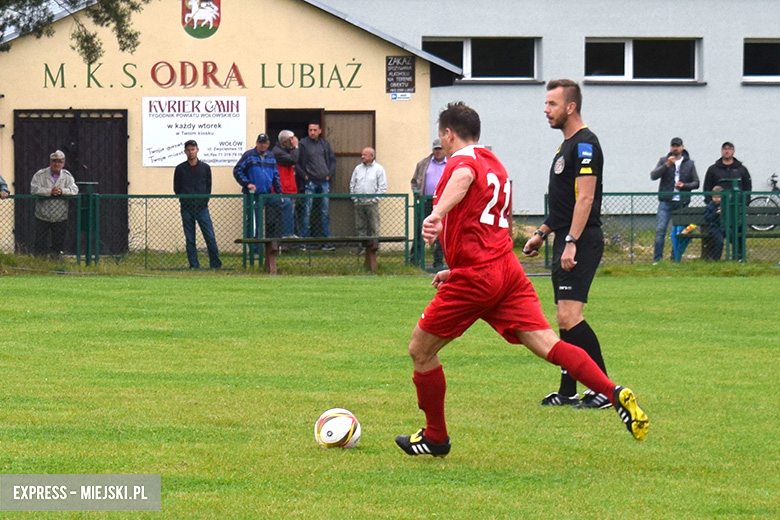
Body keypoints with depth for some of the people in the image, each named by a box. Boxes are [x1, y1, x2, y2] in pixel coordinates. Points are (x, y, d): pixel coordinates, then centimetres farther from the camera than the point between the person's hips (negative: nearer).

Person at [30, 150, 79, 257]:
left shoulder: (67, 176, 6)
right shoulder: (40, 175, -3)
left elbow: (74, 190, -4)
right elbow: (34, 189, -15)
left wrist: (62, 191, -23)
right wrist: (50, 192, -24)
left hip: (60, 218, 2)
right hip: (43, 217, -2)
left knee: (58, 245, 8)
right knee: (41, 244, -1)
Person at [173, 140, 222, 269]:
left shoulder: (205, 168, 9)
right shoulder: (180, 169, 7)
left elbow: (208, 186, 10)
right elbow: (177, 188, 10)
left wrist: (204, 201, -1)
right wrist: (185, 200, 0)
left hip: (202, 208, 0)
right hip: (186, 209, 0)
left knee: (210, 237, -7)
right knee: (189, 239, 0)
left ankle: (215, 263, -3)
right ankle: (193, 265, 4)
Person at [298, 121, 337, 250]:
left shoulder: (325, 144, 10)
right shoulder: (303, 144, -1)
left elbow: (332, 160, 17)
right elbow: (297, 162, 0)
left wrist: (330, 174, 5)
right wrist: (304, 175, -9)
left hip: (324, 181, 4)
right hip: (310, 182, -4)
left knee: (325, 212, 6)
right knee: (307, 212, -5)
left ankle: (326, 242, 9)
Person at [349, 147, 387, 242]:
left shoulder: (378, 169, 1)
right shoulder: (358, 168, 14)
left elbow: (383, 187, -2)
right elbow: (352, 184, 17)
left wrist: (375, 199, -10)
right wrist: (354, 198, 5)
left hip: (372, 203, -4)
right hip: (359, 203, 4)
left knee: (374, 227, -4)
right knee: (360, 227, 3)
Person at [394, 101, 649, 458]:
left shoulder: (463, 160, -4)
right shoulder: (495, 165, 25)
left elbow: (463, 179, -32)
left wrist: (436, 214, -49)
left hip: (476, 278, -8)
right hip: (507, 268, 8)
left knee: (420, 350, 8)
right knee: (547, 344, -4)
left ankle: (435, 438, 16)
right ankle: (615, 394, -23)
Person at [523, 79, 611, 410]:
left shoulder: (585, 144, -12)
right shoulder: (567, 146, 20)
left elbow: (585, 198, -20)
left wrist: (571, 242, -24)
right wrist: (543, 233, 27)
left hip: (581, 242, -10)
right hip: (567, 242, 10)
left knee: (569, 315, -17)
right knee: (564, 319, 9)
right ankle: (567, 392, 12)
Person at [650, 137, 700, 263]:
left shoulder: (689, 163, 11)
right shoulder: (663, 161, 8)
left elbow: (696, 183, 11)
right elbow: (653, 176, -4)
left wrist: (684, 185, -9)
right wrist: (667, 165, -15)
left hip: (682, 203, 2)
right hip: (666, 202, -2)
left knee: (681, 232, 1)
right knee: (660, 231, -10)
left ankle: (676, 259, 10)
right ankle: (657, 259, -9)